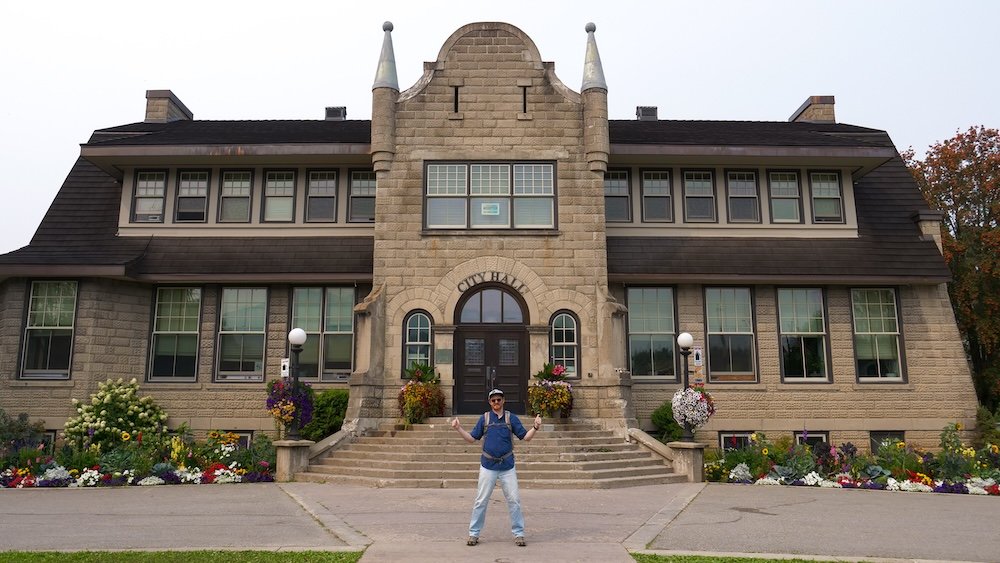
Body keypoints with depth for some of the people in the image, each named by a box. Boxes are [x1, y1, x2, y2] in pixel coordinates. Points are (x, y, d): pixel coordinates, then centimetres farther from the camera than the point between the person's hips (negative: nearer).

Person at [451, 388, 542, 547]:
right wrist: (459, 428, -7)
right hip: (488, 466, 1)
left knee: (514, 500, 3)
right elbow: (472, 439, 6)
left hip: (508, 467, 0)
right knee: (481, 501, 6)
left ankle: (518, 533, 14)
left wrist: (535, 427, -20)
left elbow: (525, 437, -2)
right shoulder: (484, 418, 3)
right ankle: (474, 534, 16)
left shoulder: (511, 417, 1)